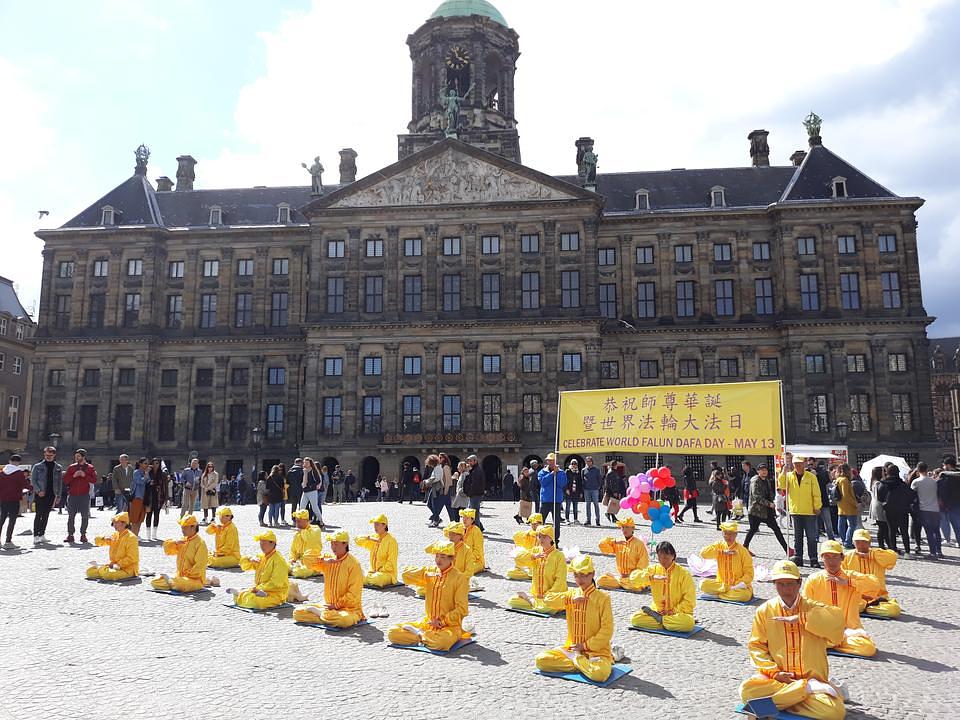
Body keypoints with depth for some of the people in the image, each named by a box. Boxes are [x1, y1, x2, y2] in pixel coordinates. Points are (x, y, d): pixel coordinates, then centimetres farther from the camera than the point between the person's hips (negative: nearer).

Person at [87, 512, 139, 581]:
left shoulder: (131, 537, -14)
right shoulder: (114, 535, 9)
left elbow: (131, 559, -16)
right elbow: (97, 541, 12)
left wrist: (117, 564, -19)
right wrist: (104, 539, -8)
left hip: (127, 568, -7)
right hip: (114, 565, 7)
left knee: (106, 574, -32)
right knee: (90, 571, -6)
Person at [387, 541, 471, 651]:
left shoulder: (460, 578, -9)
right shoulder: (429, 573, 8)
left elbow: (462, 609, -11)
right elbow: (406, 575, -2)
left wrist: (442, 622, -16)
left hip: (449, 625, -4)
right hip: (428, 622, 5)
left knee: (440, 643, -40)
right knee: (392, 633, -9)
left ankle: (420, 634, -10)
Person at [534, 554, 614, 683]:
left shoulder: (602, 598, -7)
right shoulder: (571, 594, 7)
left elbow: (607, 630, -11)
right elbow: (548, 599, -7)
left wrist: (586, 646, -14)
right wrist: (570, 599, -17)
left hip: (596, 650, -4)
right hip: (572, 648, 4)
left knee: (599, 673, -36)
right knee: (541, 660, -14)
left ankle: (575, 659, -3)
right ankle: (584, 663, -4)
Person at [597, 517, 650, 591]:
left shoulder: (639, 543, -2)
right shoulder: (618, 543, 10)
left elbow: (643, 564, -5)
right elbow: (602, 545, 4)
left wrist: (632, 575, -14)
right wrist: (615, 541, -10)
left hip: (633, 576, -5)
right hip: (621, 576, 5)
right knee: (601, 580, -17)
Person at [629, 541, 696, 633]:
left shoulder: (683, 573, -6)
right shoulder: (654, 569, 2)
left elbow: (689, 601, -7)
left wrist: (674, 611, -17)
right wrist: (653, 577, -24)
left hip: (678, 612, -2)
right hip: (657, 610, 2)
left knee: (688, 623, -36)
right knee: (634, 618, -21)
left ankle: (657, 618, -13)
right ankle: (671, 624, -14)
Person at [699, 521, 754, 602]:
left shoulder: (742, 551, -5)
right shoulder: (719, 546, 3)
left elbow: (749, 574, -6)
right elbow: (703, 553, -13)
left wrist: (736, 585, -21)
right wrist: (723, 552, -17)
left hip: (738, 585, -2)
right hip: (721, 583, 2)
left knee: (745, 595, -35)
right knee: (703, 584, -24)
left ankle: (717, 595, -16)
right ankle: (731, 590, -14)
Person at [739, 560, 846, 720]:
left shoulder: (813, 608, 0)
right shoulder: (764, 611, 2)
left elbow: (837, 619, -22)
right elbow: (756, 646, 3)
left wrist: (800, 619, -24)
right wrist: (774, 672, -12)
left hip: (812, 677, -1)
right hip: (777, 678, 1)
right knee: (747, 691, -30)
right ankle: (808, 688, -17)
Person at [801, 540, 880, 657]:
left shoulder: (851, 576, 6)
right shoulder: (813, 580, 4)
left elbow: (875, 584, -11)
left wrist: (847, 582, -13)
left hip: (849, 629, 1)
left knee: (868, 648, -29)